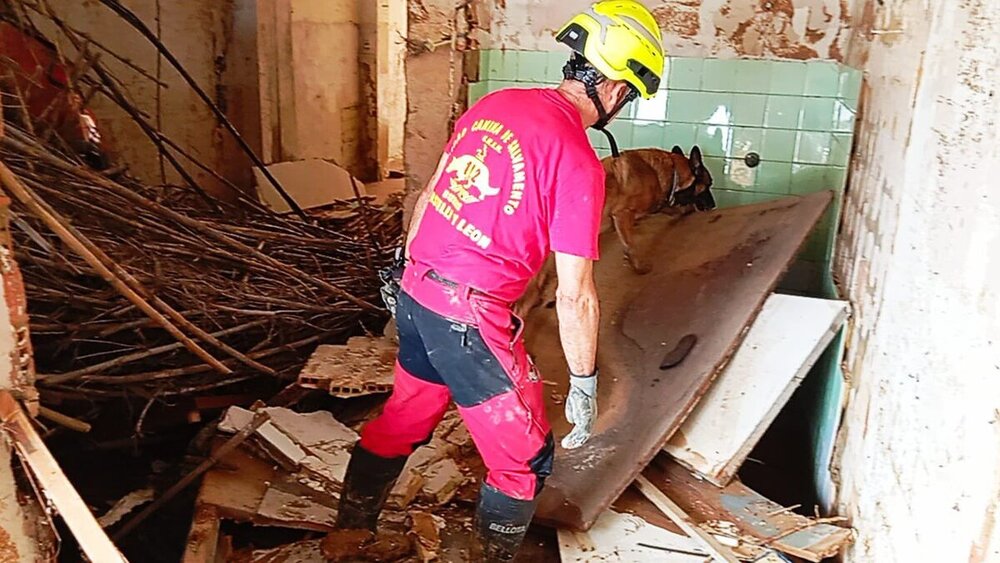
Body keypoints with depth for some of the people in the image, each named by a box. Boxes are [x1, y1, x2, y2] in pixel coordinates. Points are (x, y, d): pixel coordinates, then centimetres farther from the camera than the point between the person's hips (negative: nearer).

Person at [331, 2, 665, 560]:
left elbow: (430, 195, 13)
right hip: (472, 320, -8)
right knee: (525, 458, 12)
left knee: (402, 421, 28)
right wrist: (585, 385, -3)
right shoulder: (579, 162, -16)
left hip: (414, 294, 8)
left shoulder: (493, 104, 5)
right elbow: (575, 295, -14)